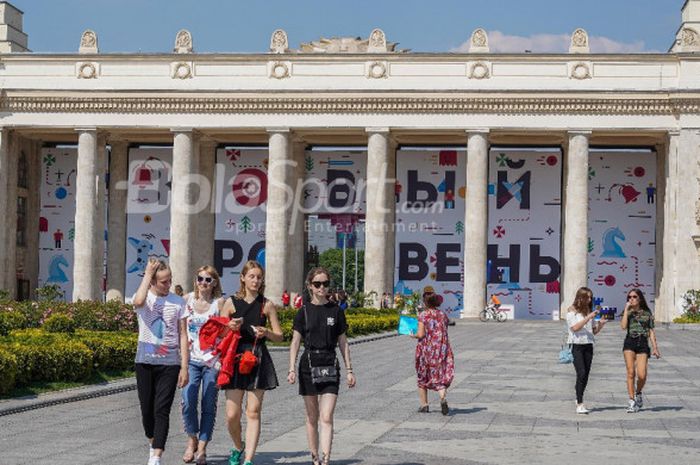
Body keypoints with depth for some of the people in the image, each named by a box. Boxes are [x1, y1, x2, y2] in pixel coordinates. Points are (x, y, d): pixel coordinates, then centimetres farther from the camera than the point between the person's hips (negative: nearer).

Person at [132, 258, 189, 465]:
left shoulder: (178, 302, 3)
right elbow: (138, 302, -27)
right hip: (145, 361, 1)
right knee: (147, 408, 8)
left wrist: (184, 367, -3)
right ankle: (153, 444, 32)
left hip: (169, 363, -1)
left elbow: (183, 336, 3)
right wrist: (147, 274, -16)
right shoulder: (144, 298, 0)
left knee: (162, 410, -8)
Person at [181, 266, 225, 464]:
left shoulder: (219, 303, -1)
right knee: (187, 401, -11)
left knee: (209, 405, 1)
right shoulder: (187, 300, 5)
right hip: (191, 359, 1)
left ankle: (202, 448, 11)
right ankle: (192, 439, 13)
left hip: (212, 360, -1)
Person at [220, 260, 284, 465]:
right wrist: (230, 327, -14)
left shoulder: (266, 305, 5)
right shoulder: (231, 302, 4)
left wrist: (266, 333, -13)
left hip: (258, 359, 0)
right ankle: (238, 447, 26)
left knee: (253, 412, -3)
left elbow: (279, 336, 7)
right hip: (235, 358, 0)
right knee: (232, 414, -3)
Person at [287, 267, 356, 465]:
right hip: (309, 364, 1)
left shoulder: (336, 311, 4)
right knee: (312, 418, 10)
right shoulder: (304, 311, 3)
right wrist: (292, 369, -8)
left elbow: (343, 342, 9)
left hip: (330, 365, -1)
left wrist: (349, 370, 8)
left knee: (327, 418, -10)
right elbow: (295, 342, 2)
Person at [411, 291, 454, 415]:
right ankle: (443, 398, -23)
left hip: (426, 348, -3)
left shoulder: (423, 315, -9)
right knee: (440, 377, 5)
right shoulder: (443, 315, 5)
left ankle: (424, 405, 18)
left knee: (422, 378, 14)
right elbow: (444, 333, 8)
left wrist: (414, 335, 6)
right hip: (442, 349, 3)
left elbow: (421, 334, -14)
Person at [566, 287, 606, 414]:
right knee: (581, 373, -15)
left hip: (588, 345, 6)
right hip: (576, 345, -6)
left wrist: (600, 325, -3)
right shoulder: (572, 311, -2)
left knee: (585, 375, 5)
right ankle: (580, 405, -17)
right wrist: (588, 318, -18)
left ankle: (579, 400, 20)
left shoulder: (589, 311, 14)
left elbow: (594, 331, 17)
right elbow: (575, 327, -14)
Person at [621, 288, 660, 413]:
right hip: (630, 343, 0)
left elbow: (651, 331, 11)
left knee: (642, 375, -10)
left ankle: (638, 393, 21)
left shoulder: (647, 313, 11)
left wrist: (655, 347, 4)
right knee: (631, 372, -10)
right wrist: (626, 309, -8)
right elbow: (623, 326, -9)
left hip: (643, 343, 0)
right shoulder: (627, 312, 9)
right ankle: (632, 401, -4)